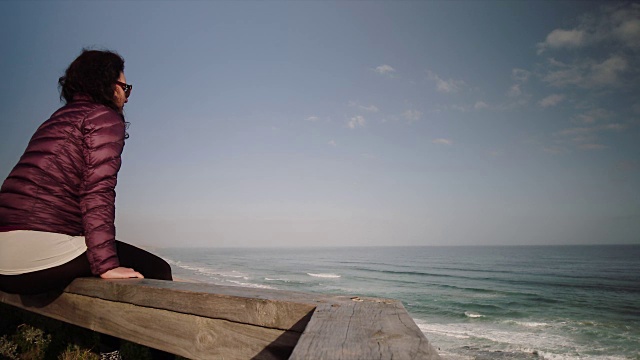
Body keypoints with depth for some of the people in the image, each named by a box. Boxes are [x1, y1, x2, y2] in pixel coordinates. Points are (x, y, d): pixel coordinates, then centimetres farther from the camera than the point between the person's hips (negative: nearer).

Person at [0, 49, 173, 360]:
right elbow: (97, 192, -15)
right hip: (41, 252, -9)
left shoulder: (58, 119, 24)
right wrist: (106, 264, -17)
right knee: (156, 271, 1)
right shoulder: (105, 116, -2)